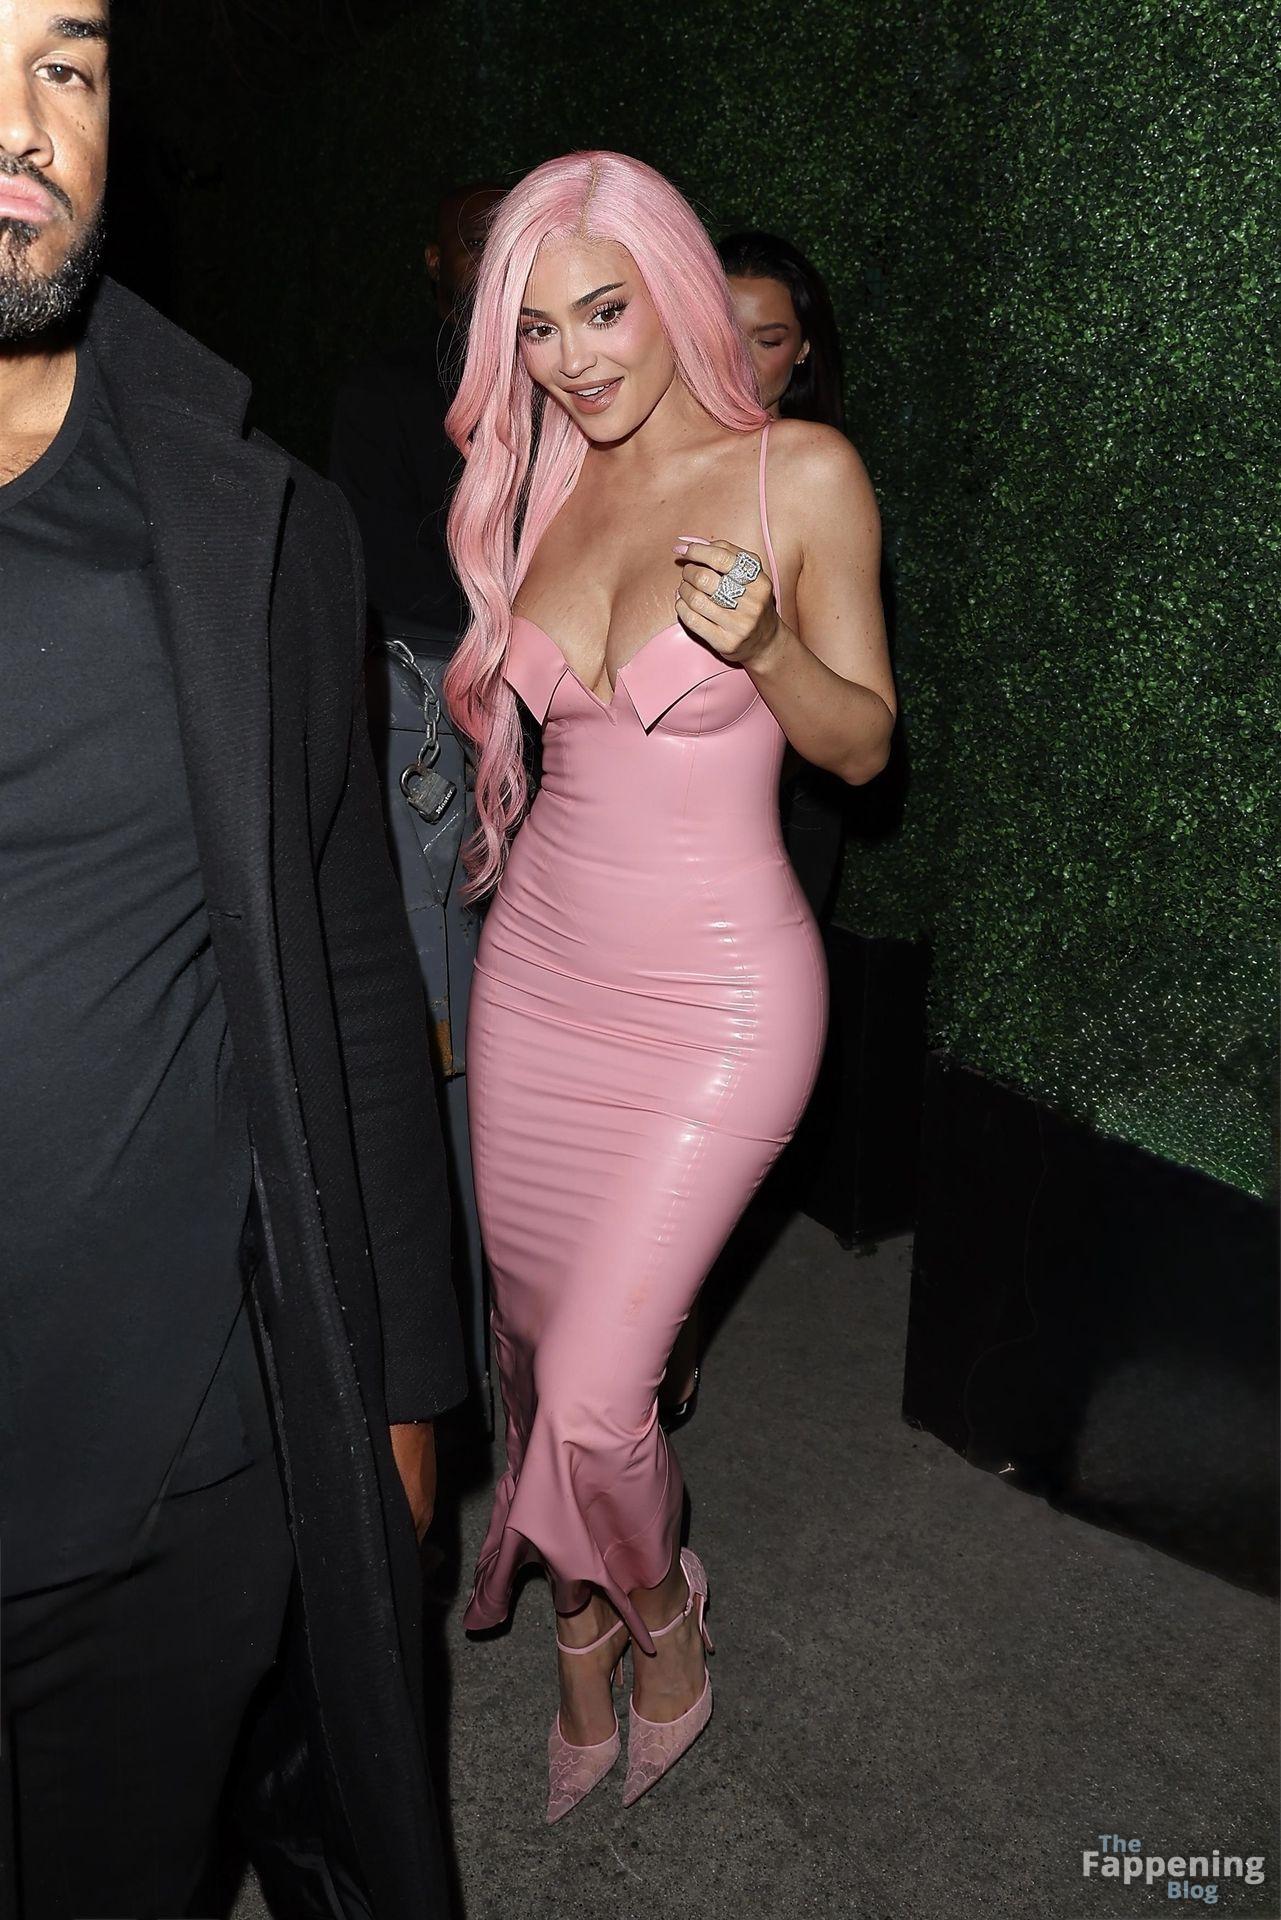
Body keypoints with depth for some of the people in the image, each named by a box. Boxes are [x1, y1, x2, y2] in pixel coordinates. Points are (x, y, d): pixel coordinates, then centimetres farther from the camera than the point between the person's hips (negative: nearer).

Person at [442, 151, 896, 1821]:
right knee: (538, 1338, 14)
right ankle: (583, 1630, 41)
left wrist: (760, 642, -22)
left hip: (716, 998, -5)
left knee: (590, 1390, -7)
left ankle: (661, 1613, 28)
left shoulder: (802, 474, -9)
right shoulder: (544, 490, 7)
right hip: (540, 969, 6)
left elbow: (863, 744, -7)